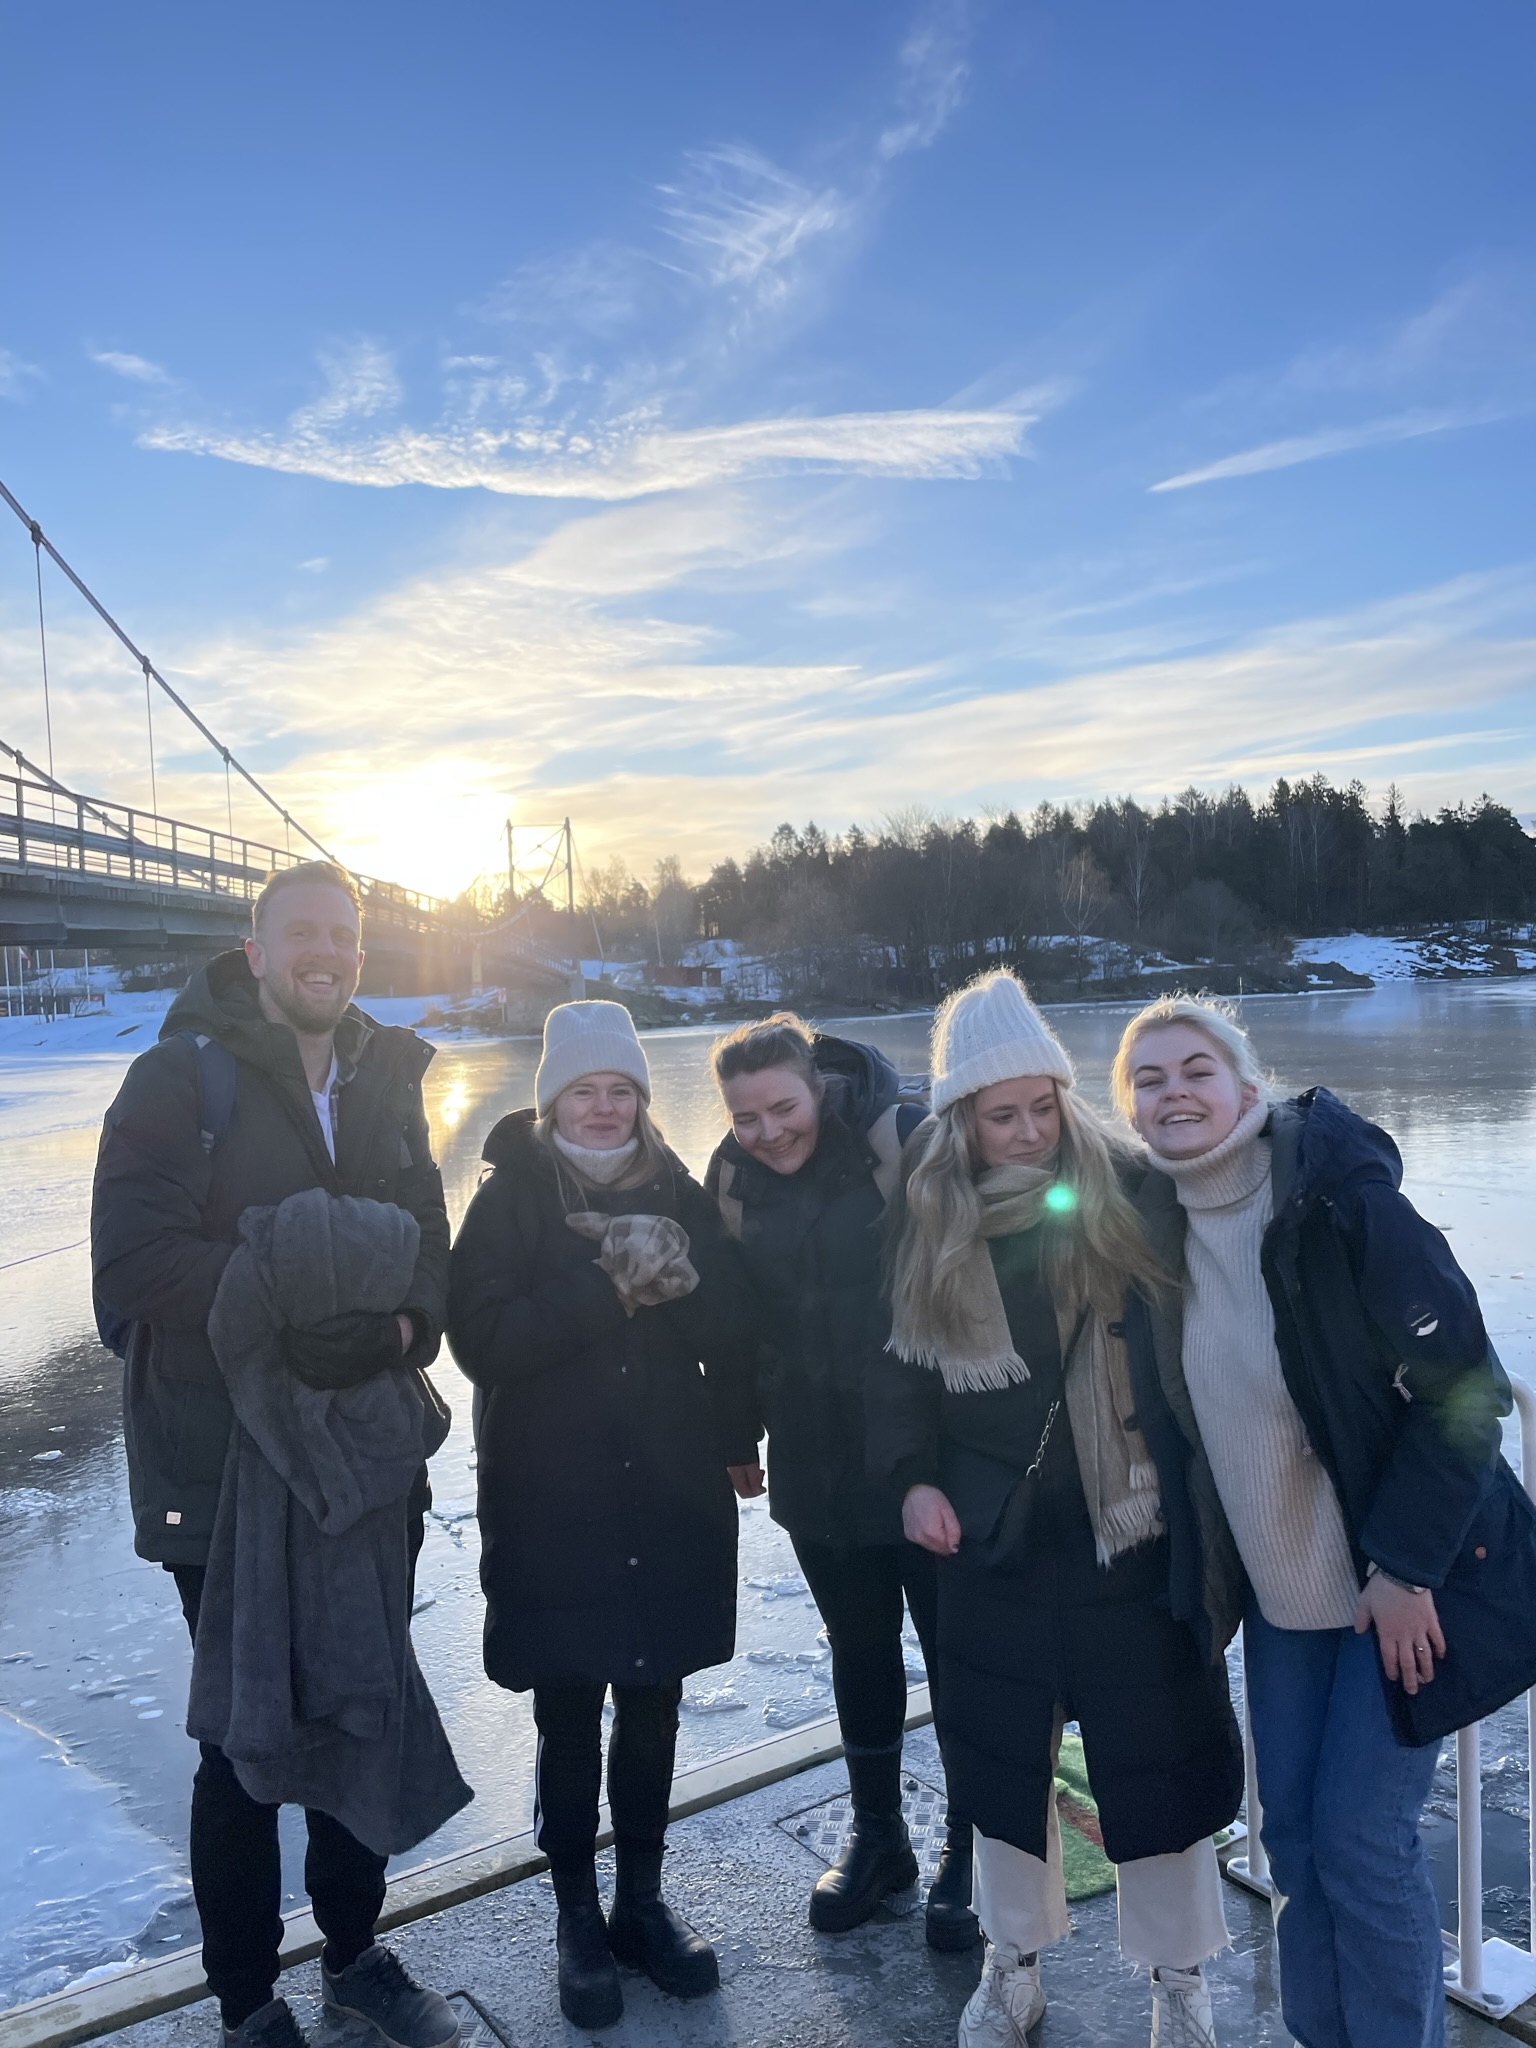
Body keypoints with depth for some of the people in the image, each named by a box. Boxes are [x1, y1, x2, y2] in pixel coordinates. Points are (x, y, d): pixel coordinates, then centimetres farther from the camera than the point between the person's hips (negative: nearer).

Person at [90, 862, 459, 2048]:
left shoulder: (387, 1084, 6)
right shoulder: (183, 1075, -8)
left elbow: (433, 1253, 2)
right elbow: (131, 1259, -19)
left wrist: (402, 1328, -19)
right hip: (222, 1473, -4)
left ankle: (355, 1951, 41)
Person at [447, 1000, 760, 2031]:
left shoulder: (678, 1192, 2)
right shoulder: (512, 1199, -5)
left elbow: (731, 1329, 1)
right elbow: (482, 1339, -17)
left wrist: (673, 1277, -16)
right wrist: (610, 1288, -21)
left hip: (673, 1496, 3)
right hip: (552, 1504, -2)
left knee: (653, 1705, 14)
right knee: (569, 1718, 9)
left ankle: (643, 1901, 35)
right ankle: (579, 1918, 31)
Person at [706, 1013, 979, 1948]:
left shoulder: (907, 1141, -18)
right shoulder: (733, 1174, -1)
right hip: (819, 1463, 4)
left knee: (955, 1648, 11)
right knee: (860, 1651, 20)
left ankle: (968, 1846, 33)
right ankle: (879, 1836, 41)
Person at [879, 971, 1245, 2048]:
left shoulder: (1128, 1188, -12)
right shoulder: (930, 1220, -3)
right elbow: (905, 1364, 6)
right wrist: (914, 1475, -5)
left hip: (1132, 1532, -2)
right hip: (993, 1542, 3)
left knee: (1158, 1758, 11)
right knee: (1001, 1756, 17)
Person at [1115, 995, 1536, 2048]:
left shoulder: (1342, 1200, -21)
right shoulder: (1162, 1229, -2)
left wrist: (1405, 1563, -18)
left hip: (1402, 1579, -5)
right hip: (1280, 1585, 6)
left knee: (1361, 1836, 0)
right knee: (1291, 1827, 12)